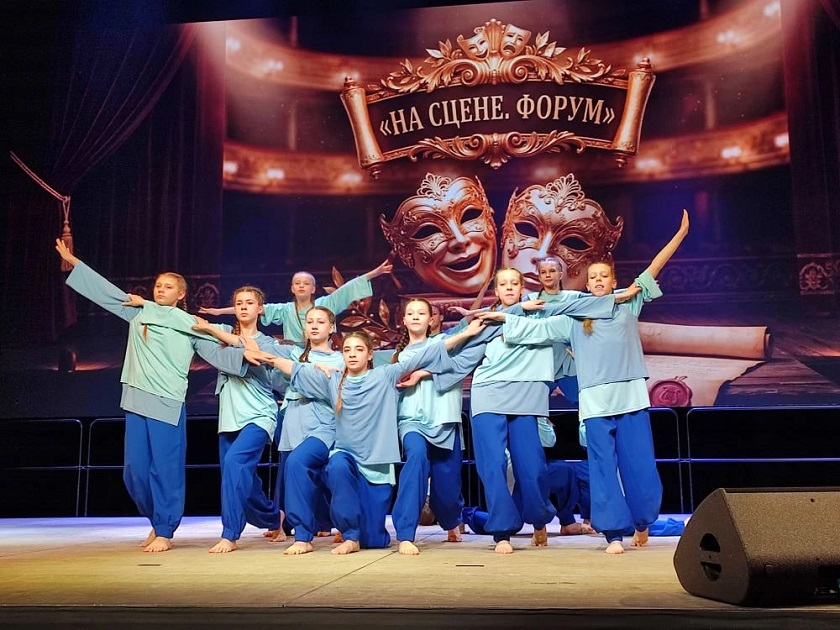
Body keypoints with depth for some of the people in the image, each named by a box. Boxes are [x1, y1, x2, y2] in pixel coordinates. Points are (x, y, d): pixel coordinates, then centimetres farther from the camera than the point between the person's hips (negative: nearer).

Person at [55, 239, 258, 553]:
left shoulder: (191, 325, 6)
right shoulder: (138, 312, 14)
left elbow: (216, 352, 0)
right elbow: (105, 290, 19)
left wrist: (243, 354, -17)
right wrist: (72, 261, 21)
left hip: (168, 403, -4)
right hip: (137, 400, 4)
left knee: (166, 468, -5)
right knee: (135, 469, 6)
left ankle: (164, 532, 5)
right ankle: (156, 521, 26)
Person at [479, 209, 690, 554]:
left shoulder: (629, 305, 12)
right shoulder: (574, 318, 13)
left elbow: (653, 269, 11)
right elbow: (537, 328, 17)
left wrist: (680, 233, 9)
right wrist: (502, 317, 14)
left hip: (631, 397, 0)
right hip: (596, 402, 0)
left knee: (639, 466, 3)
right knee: (603, 468, -1)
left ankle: (642, 522, 25)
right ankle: (614, 533, 6)